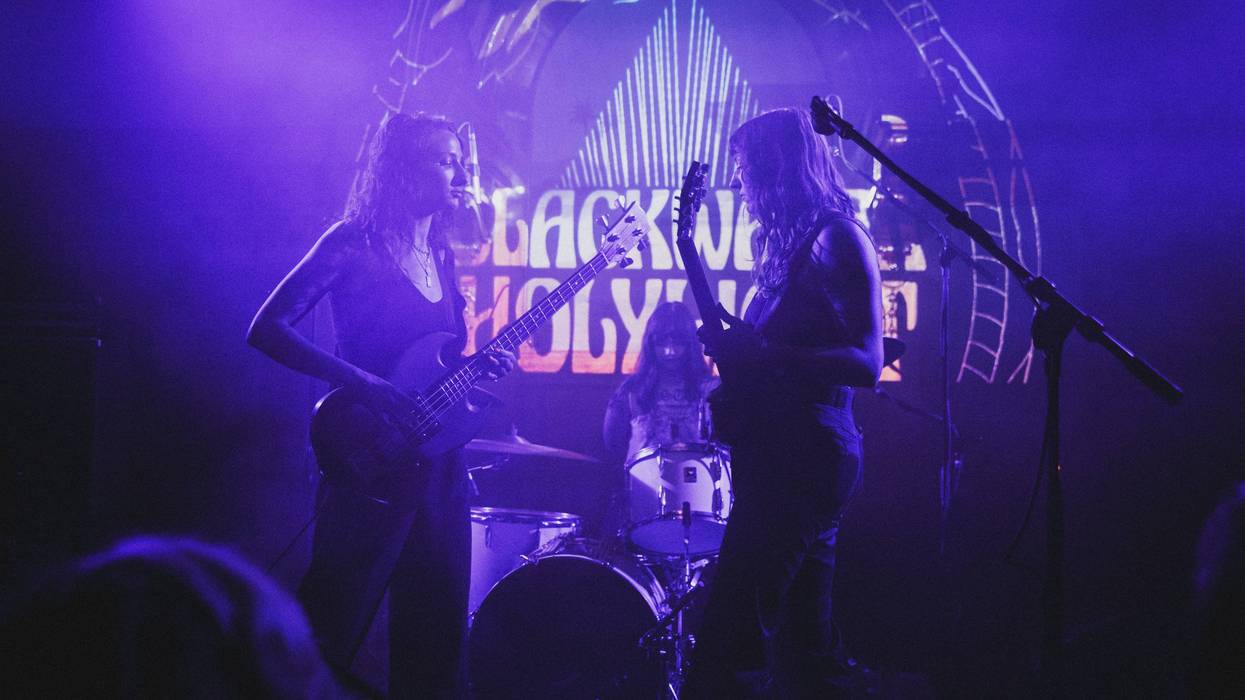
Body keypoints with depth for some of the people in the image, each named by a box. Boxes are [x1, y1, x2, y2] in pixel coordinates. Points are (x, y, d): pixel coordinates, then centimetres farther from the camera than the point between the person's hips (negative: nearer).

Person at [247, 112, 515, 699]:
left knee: (437, 625, 9)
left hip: (437, 461, 7)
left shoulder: (438, 254, 14)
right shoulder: (354, 244, -7)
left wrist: (480, 364, 1)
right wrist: (362, 384, -21)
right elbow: (267, 329, -13)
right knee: (330, 626, -5)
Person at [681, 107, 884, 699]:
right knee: (805, 644, 12)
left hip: (803, 456, -10)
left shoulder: (836, 239, -8)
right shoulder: (790, 242, 19)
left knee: (726, 638, -14)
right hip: (785, 456, 10)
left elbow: (866, 363, -16)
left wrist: (758, 353, -23)